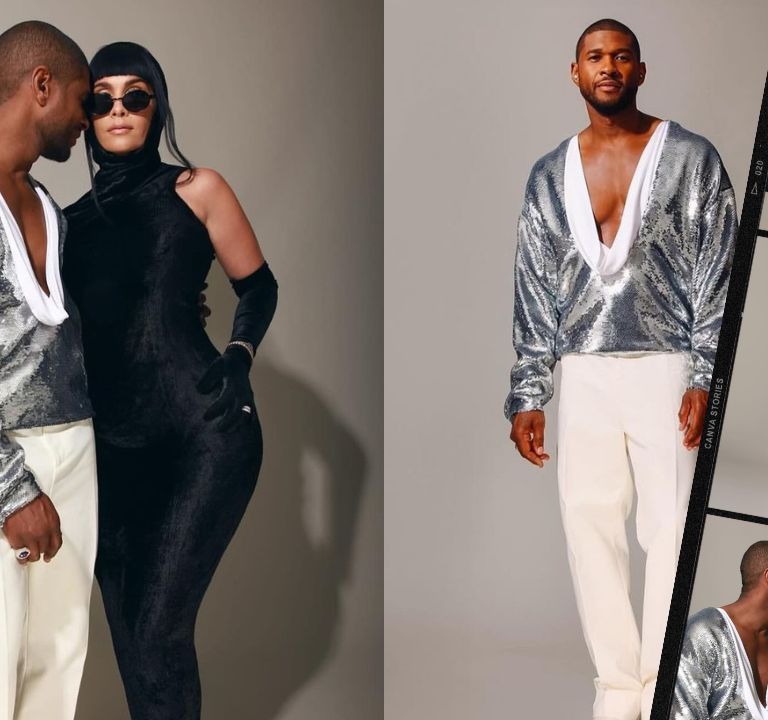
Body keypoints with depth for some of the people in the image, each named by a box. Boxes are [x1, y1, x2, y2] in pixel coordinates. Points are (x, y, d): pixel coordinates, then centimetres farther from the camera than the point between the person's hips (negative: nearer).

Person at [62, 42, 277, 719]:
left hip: (205, 432, -5)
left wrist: (239, 356, -6)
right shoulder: (76, 219, 12)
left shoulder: (195, 189, 3)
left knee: (158, 631, -10)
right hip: (115, 447, 5)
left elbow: (258, 286, 10)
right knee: (127, 632, 10)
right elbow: (73, 328, 17)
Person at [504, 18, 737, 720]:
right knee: (590, 525, 2)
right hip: (584, 374, 3)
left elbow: (718, 274, -2)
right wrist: (526, 394, 6)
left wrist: (705, 378, -12)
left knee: (671, 527, -2)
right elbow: (533, 289, 12)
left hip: (665, 368, -3)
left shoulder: (690, 157, 2)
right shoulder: (550, 175, 12)